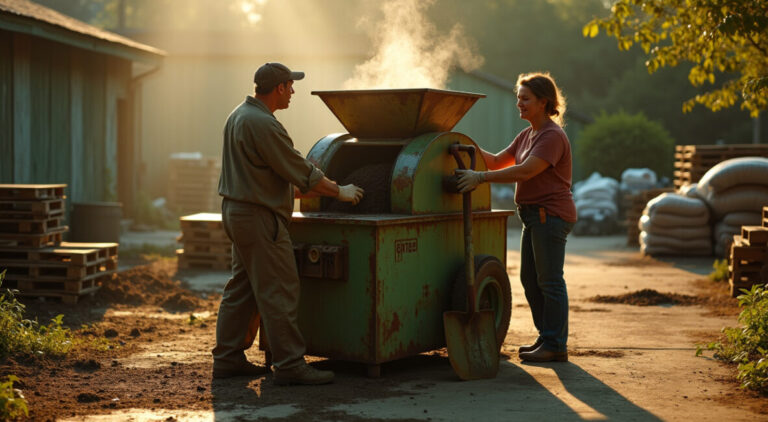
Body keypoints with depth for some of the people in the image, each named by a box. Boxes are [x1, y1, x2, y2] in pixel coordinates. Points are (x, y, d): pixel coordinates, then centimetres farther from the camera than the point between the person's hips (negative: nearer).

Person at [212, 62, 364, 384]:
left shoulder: (239, 116, 13)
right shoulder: (262, 124, -20)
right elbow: (301, 171, -16)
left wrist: (295, 190, 23)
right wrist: (340, 192, -4)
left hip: (236, 210, 11)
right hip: (258, 216, -11)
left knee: (242, 288, 15)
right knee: (278, 291, -7)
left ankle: (228, 358, 20)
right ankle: (289, 365, -4)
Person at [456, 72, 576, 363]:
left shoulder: (553, 136, -15)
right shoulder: (527, 135, 16)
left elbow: (525, 171, -25)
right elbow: (498, 162, 16)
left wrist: (480, 178, -27)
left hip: (551, 214, -10)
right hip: (535, 215, 10)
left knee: (549, 281, -6)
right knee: (530, 279, 13)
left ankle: (556, 346, 0)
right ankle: (546, 337, 23)